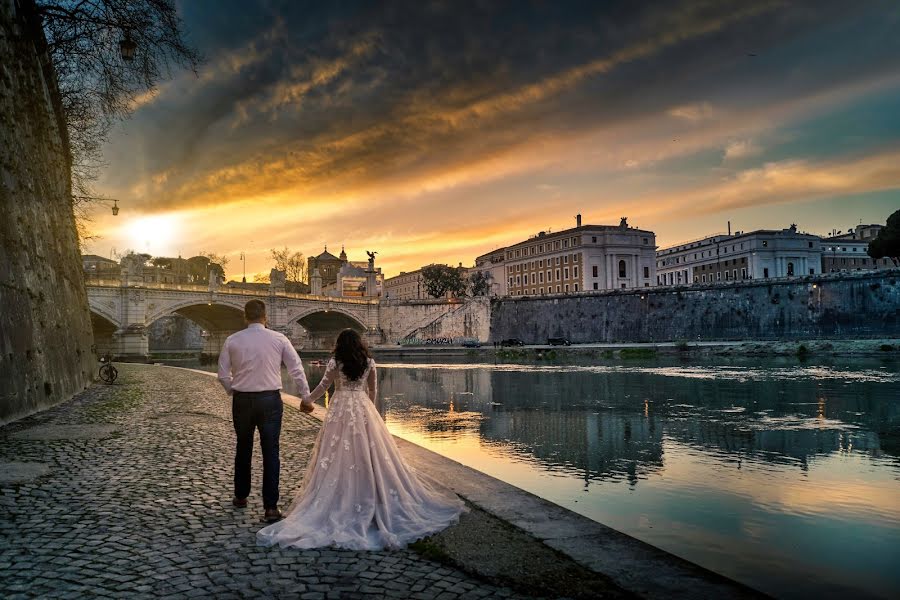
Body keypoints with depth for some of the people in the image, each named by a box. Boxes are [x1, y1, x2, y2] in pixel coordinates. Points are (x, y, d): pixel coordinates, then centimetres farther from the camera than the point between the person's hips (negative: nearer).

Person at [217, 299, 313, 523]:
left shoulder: (232, 340, -2)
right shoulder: (279, 339, -5)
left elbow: (223, 375, 0)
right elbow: (297, 370, -4)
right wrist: (306, 397, 5)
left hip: (241, 400, 2)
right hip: (270, 400, -2)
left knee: (243, 449, 19)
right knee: (271, 453, 2)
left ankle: (241, 496, 35)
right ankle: (271, 507, 0)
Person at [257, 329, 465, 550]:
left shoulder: (335, 362, -5)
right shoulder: (369, 363, 3)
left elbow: (323, 386, 0)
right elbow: (373, 391, 9)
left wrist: (308, 399, 17)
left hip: (340, 410, -2)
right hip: (364, 410, 3)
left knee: (339, 455, 2)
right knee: (370, 454, 8)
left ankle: (340, 502, 4)